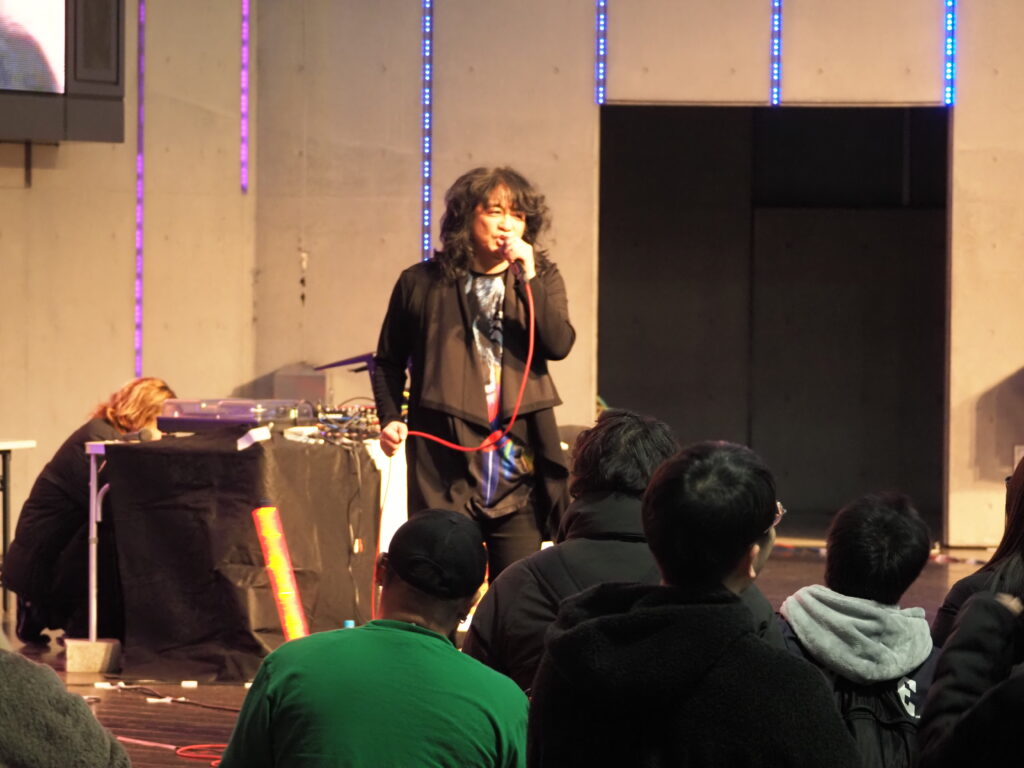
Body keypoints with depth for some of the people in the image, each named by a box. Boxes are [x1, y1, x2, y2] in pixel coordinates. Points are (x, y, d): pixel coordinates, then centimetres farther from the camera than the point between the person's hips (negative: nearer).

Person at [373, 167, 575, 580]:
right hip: (445, 472, -1)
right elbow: (388, 361, 16)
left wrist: (527, 278, -14)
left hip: (518, 475, 1)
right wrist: (390, 417, 2)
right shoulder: (421, 284, 6)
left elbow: (559, 344, -9)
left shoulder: (542, 280, 9)